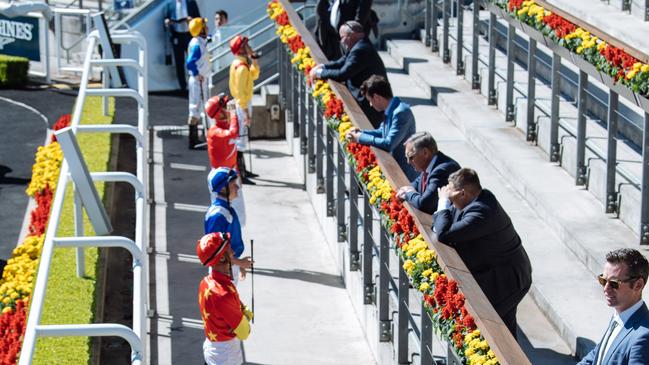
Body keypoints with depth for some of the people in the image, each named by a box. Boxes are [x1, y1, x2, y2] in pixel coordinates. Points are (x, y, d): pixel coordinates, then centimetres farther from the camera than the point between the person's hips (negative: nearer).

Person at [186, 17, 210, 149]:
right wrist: (198, 75, -20)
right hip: (198, 82, -10)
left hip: (201, 80, 10)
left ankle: (195, 139, 22)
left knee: (196, 109, 15)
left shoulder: (201, 42, 10)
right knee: (195, 109, -7)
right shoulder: (196, 44, -19)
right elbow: (190, 63, -28)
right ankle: (192, 140, -5)